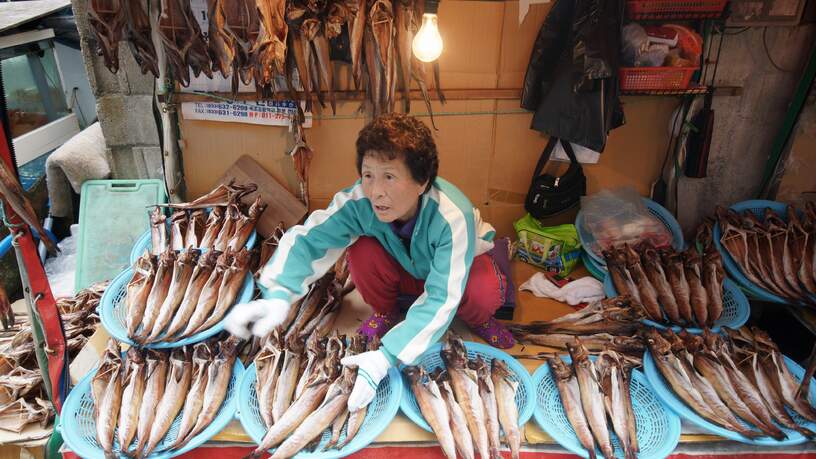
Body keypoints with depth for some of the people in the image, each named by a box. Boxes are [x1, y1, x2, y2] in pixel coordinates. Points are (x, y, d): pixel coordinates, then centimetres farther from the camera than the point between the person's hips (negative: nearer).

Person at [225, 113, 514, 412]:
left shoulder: (453, 217, -41)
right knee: (363, 252, -29)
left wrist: (385, 357, -51)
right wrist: (278, 295, -54)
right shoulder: (358, 201, -32)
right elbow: (307, 239, -34)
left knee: (486, 292, -35)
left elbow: (440, 298, -43)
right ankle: (385, 314, 1)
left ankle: (476, 319, 4)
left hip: (456, 267, -2)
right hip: (404, 268, 3)